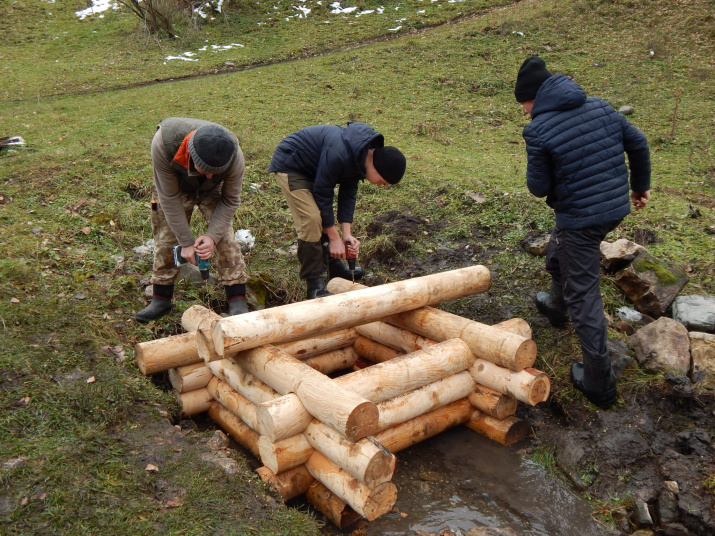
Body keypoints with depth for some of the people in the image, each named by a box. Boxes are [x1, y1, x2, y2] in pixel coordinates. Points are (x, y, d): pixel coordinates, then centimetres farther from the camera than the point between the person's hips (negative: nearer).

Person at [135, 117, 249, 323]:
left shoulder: (234, 156, -37)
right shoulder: (163, 143, -41)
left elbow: (230, 201, -21)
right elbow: (169, 197, -31)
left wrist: (212, 236, -32)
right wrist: (186, 242, -29)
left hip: (212, 192, 0)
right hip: (174, 188, 0)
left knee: (225, 237, -14)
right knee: (166, 239, -1)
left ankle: (238, 301, -7)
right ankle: (161, 299, 17)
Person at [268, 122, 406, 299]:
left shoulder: (365, 154, -8)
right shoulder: (339, 154, -36)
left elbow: (348, 192, -4)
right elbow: (322, 194, -28)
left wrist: (347, 234, -11)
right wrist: (334, 238, -22)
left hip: (312, 168, 9)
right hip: (290, 165, -9)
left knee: (325, 218, 13)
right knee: (312, 220, -18)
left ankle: (333, 266, 29)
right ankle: (315, 285, -11)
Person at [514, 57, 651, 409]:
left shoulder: (538, 131, -18)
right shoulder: (601, 107, 2)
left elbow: (539, 188, -12)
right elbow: (638, 144, 11)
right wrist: (640, 186, 24)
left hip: (579, 219, -8)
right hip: (617, 208, 8)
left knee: (583, 295, 2)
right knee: (558, 257, 31)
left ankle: (599, 383, 10)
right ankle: (556, 308, 59)